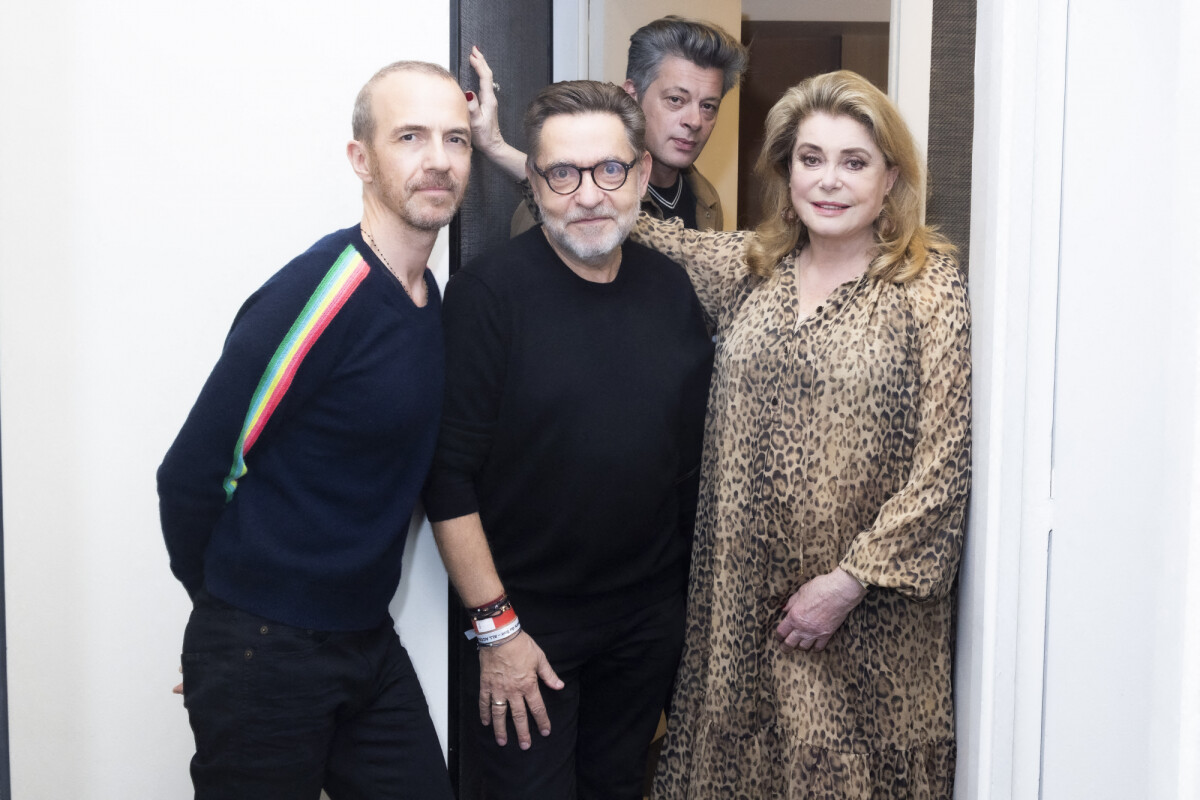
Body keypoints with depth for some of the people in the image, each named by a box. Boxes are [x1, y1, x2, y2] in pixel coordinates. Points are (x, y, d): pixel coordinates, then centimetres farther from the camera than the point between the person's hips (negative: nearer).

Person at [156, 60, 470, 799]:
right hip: (263, 654, -7)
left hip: (368, 642, 7)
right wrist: (233, 607, -2)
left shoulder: (430, 296, 5)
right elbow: (192, 475, -17)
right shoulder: (313, 298, -21)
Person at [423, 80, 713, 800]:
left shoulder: (673, 289, 1)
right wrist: (494, 625, -15)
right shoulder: (488, 293, -14)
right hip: (527, 619, -4)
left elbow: (699, 447, 10)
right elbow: (448, 476, -15)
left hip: (652, 618, 5)